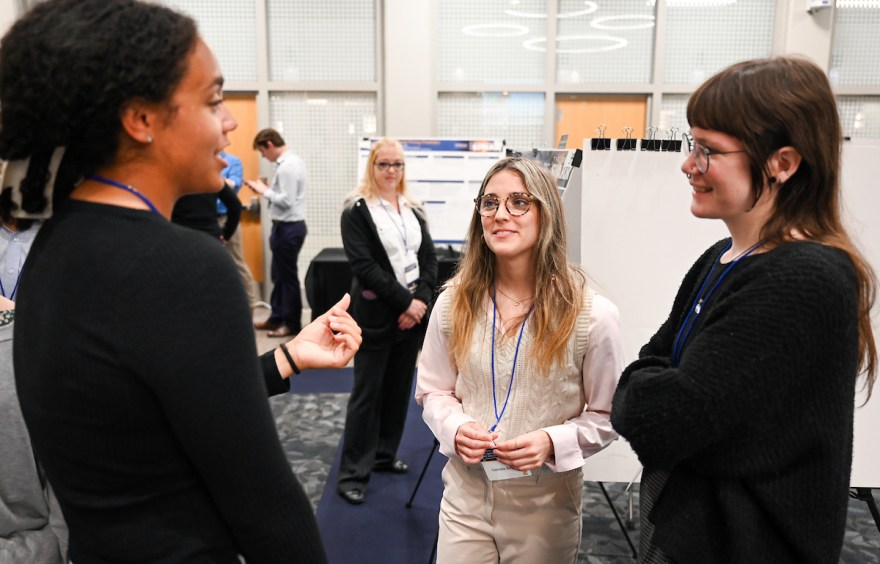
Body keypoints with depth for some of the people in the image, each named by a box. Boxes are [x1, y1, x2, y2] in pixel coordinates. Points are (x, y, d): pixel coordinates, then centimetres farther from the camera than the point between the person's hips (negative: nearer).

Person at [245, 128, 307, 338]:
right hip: (287, 226, 10)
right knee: (279, 275, 17)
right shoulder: (291, 161, 12)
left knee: (288, 276, 1)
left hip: (288, 227, -10)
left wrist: (265, 191, -12)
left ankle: (291, 323, 13)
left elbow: (287, 201, -24)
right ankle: (277, 317, 28)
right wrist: (266, 190, 6)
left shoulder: (287, 166, -19)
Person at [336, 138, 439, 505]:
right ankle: (353, 472, 8)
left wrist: (420, 300, -10)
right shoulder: (357, 210, -6)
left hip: (414, 311, 6)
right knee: (367, 391, -1)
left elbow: (429, 259, 6)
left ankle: (384, 455, 28)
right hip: (376, 313, -6)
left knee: (399, 387, 13)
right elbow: (364, 265, -15)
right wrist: (404, 301, -17)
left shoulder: (413, 210, 11)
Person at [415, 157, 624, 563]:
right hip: (466, 494, 2)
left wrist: (552, 442, -20)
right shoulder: (454, 303, -4)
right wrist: (456, 427, -13)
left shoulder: (592, 314, -13)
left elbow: (606, 416, -3)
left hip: (545, 503, -1)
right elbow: (433, 391, 7)